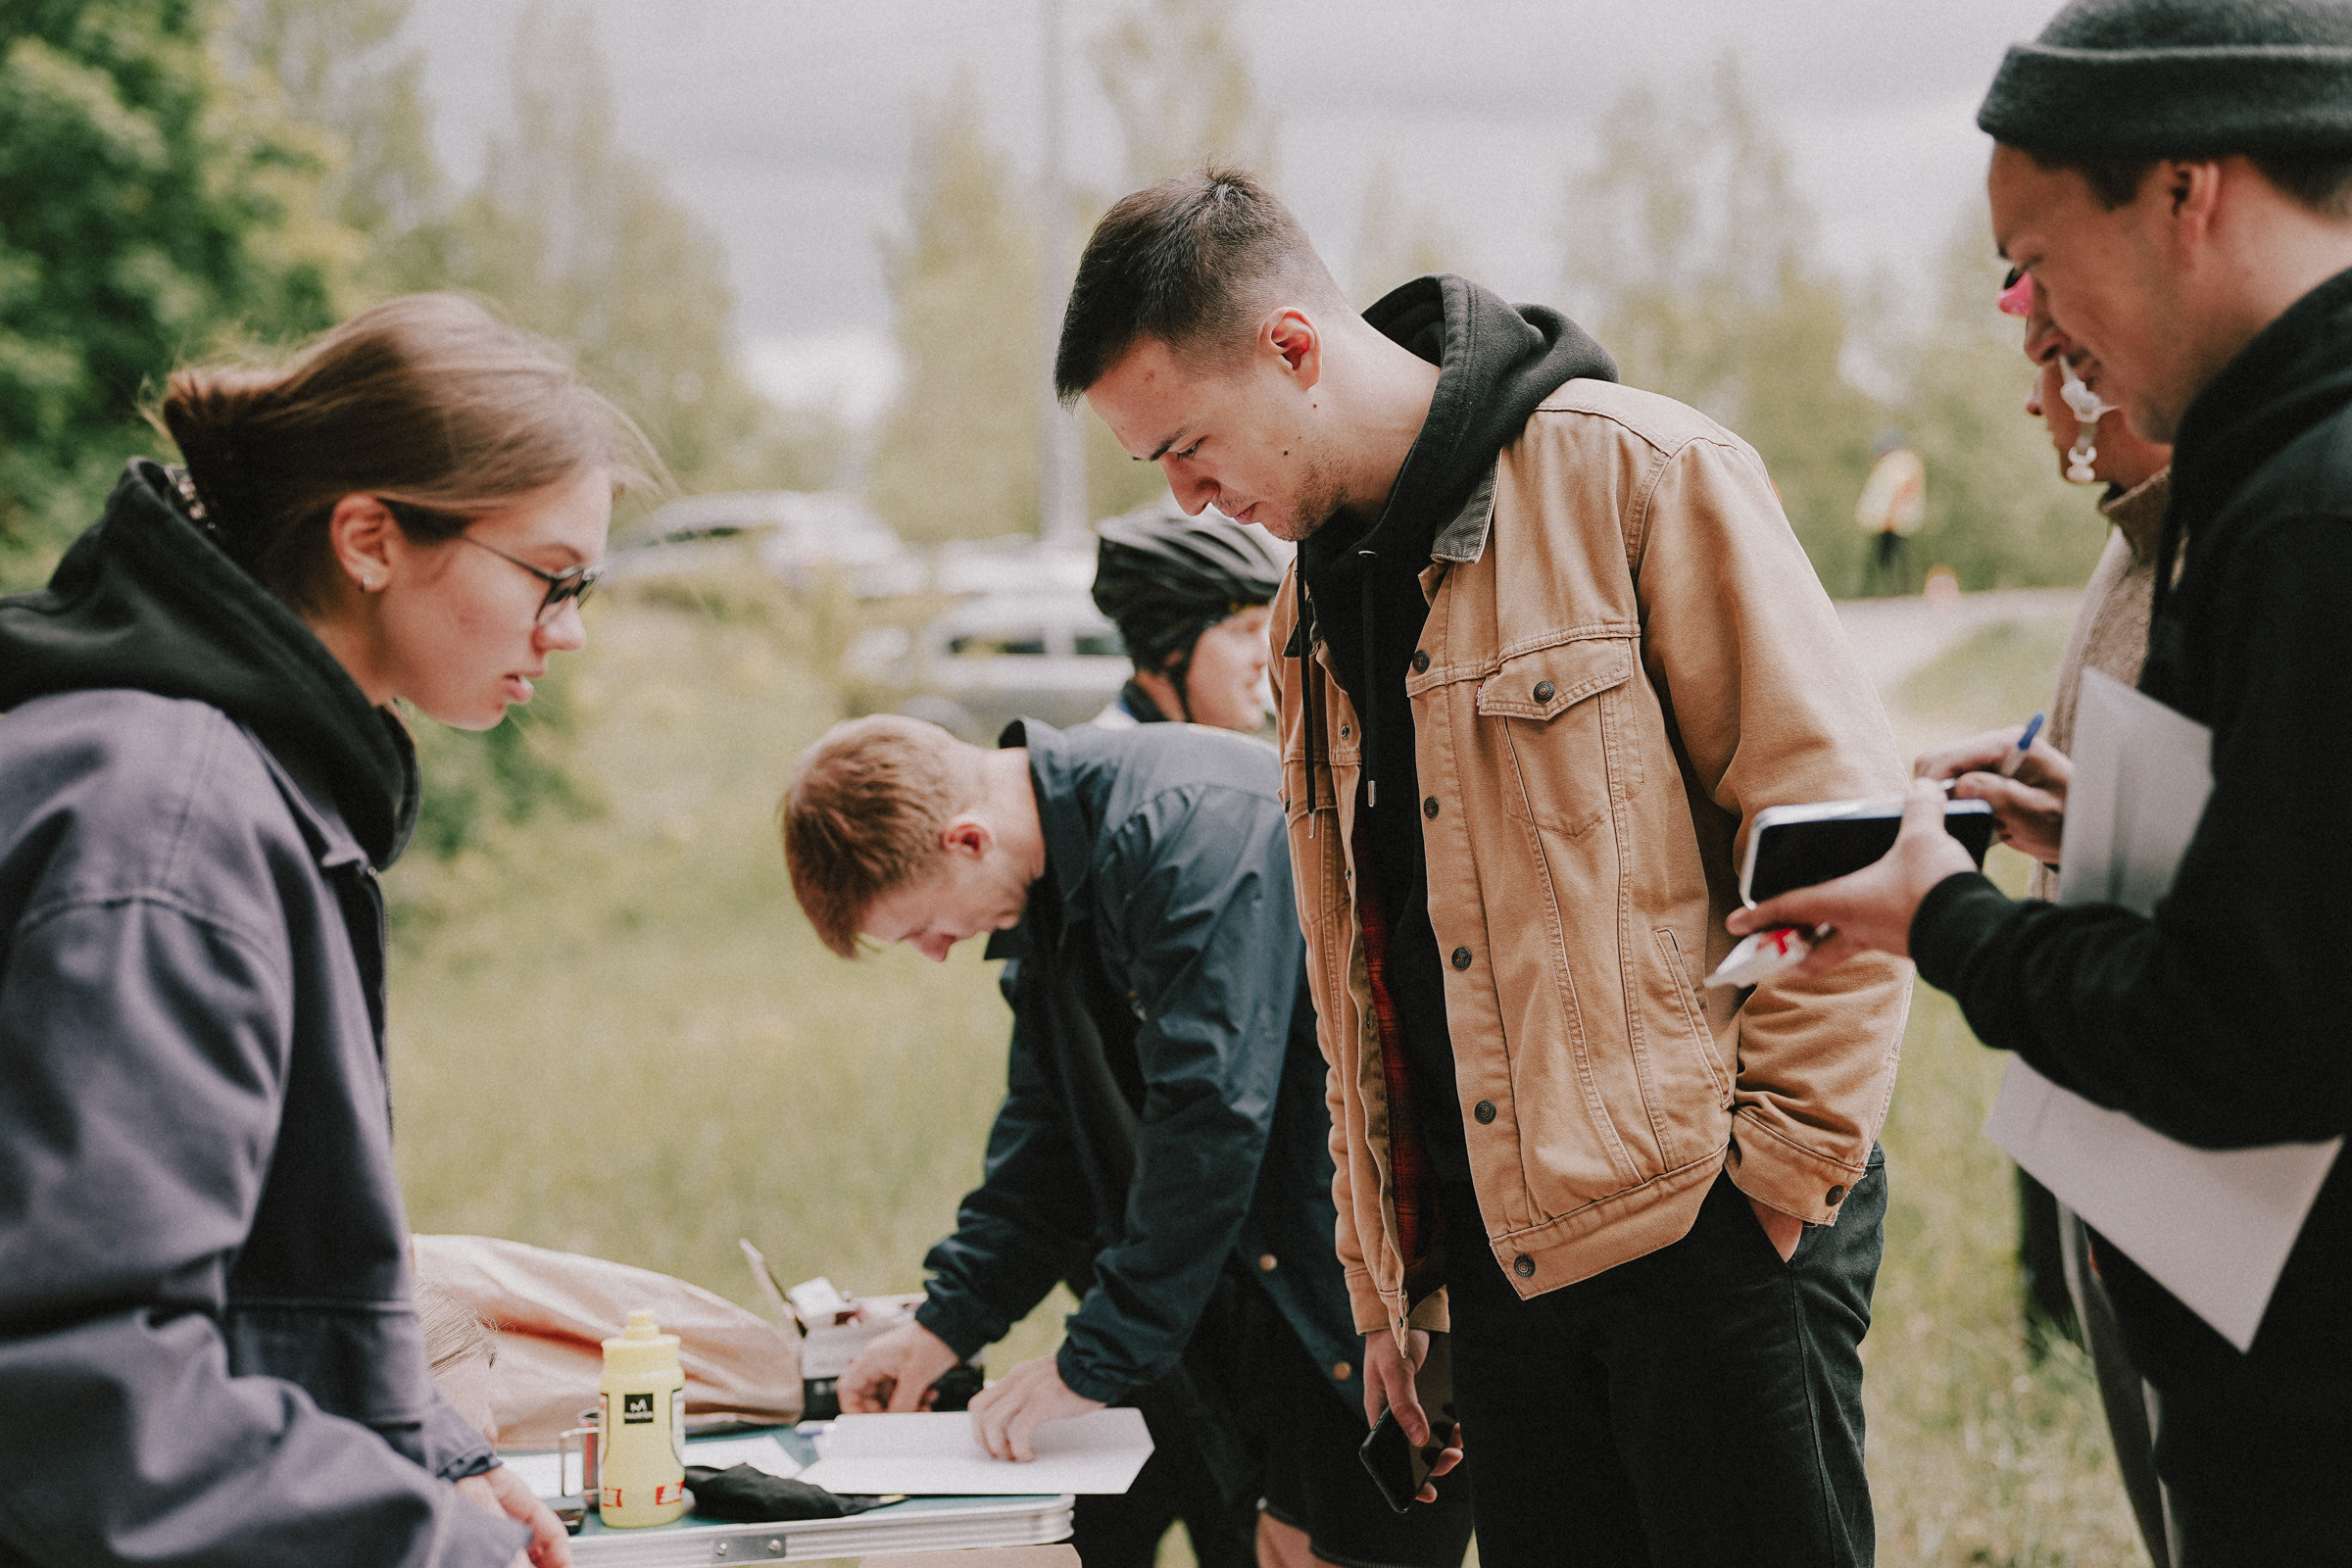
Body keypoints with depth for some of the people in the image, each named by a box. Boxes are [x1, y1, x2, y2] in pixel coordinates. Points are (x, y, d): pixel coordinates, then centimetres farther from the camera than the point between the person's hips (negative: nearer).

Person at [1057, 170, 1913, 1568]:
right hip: (1500, 1256, 7)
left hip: (1712, 1226, -6)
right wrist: (1389, 1284, 17)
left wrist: (1782, 1170, -13)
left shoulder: (1642, 475, -8)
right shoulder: (1321, 601, 15)